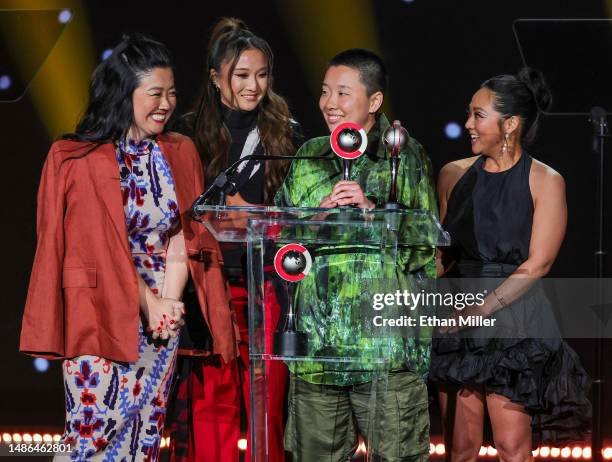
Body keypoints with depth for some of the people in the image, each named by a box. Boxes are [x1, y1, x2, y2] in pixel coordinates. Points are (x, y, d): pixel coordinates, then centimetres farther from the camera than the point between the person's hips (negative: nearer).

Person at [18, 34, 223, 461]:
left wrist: (169, 304, -10)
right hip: (102, 316, -4)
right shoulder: (78, 160, -5)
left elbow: (183, 238, 4)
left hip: (162, 316, 4)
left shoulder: (181, 154, 9)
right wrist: (151, 306, -12)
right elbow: (105, 246, -8)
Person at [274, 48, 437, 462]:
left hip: (387, 347, -4)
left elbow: (427, 246, -4)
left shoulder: (407, 157, 3)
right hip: (316, 347, 4)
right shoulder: (308, 158, 15)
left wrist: (372, 210, -17)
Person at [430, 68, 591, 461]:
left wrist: (480, 310, -14)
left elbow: (537, 264, -9)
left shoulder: (545, 181, -3)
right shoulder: (454, 175, 10)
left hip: (513, 321, -4)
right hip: (457, 325, 4)